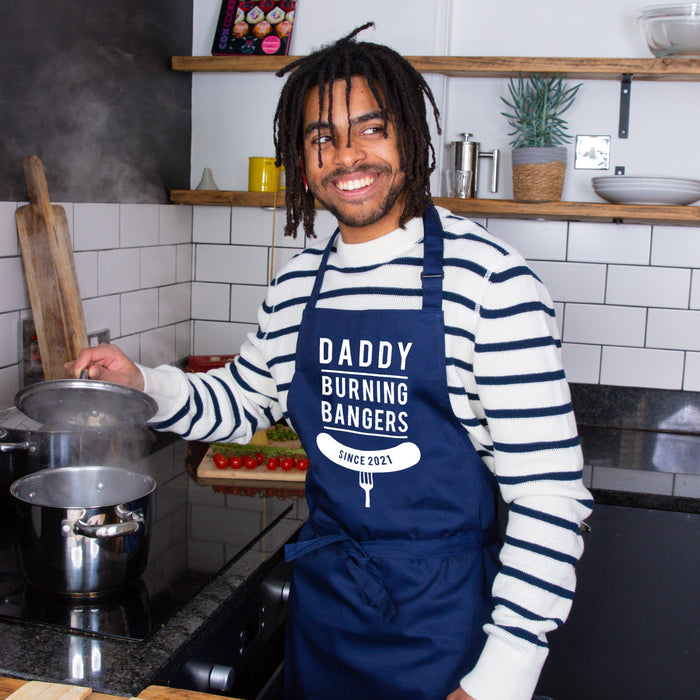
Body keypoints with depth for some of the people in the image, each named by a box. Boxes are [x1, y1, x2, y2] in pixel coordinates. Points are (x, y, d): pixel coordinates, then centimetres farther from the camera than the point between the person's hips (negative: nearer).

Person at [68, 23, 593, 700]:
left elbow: (549, 494, -17)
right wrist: (143, 383, 2)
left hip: (441, 617, -5)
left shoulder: (488, 277, -18)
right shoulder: (296, 286, 1)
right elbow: (242, 398, 19)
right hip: (321, 598, 5)